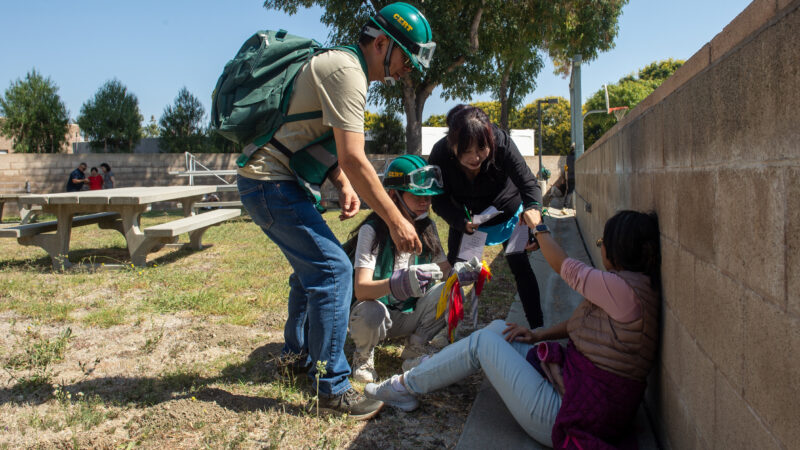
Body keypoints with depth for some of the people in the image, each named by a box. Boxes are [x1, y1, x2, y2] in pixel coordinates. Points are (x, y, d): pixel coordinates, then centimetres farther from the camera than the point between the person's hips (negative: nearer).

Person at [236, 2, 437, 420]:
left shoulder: (342, 67, 16)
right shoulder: (346, 71, -17)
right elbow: (353, 159, -24)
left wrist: (344, 186, 2)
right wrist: (395, 220, -19)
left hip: (276, 182, 11)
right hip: (271, 184, -11)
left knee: (312, 264, 20)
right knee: (333, 270, -13)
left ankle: (297, 351, 38)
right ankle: (331, 386, -4)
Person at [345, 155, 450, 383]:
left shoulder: (427, 228, -2)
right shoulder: (373, 230, -21)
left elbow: (446, 270, -1)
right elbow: (361, 289, -30)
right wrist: (396, 284, -51)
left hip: (410, 316, 4)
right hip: (378, 311, -4)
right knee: (371, 312, -37)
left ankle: (414, 350, 2)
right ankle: (363, 355, -2)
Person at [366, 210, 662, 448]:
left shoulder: (622, 289, -24)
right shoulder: (634, 285, 5)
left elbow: (563, 266, -8)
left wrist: (539, 227, 9)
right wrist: (539, 335, 6)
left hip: (565, 417, -9)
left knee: (483, 341, -3)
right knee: (498, 329, 13)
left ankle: (405, 386, 14)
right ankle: (425, 374, 29)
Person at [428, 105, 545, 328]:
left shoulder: (502, 142, -35)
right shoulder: (440, 154, -31)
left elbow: (528, 182, -32)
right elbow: (440, 201, -23)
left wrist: (533, 207, -54)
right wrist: (462, 222, -41)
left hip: (507, 212, -1)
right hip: (466, 216, 1)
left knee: (520, 267, -2)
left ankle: (537, 327, 10)